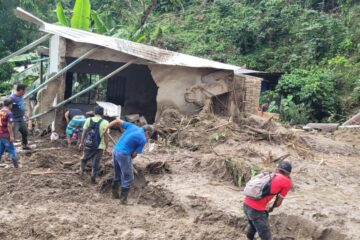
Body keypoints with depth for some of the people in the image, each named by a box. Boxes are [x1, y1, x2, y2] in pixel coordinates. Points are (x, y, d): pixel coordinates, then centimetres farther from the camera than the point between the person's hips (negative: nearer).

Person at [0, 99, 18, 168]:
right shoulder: (9, 113, -15)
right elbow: (9, 125, -20)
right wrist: (11, 136, -17)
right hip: (6, 135, -7)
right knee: (11, 150, 3)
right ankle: (16, 166, 8)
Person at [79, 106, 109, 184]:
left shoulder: (88, 120, -3)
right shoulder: (105, 123, -11)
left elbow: (84, 133, 0)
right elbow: (105, 136, -11)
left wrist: (81, 143, 11)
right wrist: (106, 146, -2)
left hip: (88, 145, 2)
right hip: (99, 146, -2)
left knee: (85, 158, 27)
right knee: (95, 163, 9)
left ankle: (82, 170, 23)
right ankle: (93, 177, 14)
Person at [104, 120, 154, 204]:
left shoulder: (132, 126, 8)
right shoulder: (143, 139, -7)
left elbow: (117, 121, 7)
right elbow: (134, 154, -5)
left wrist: (106, 128, 11)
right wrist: (130, 159, 13)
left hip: (115, 151, 7)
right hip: (124, 155, -7)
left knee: (117, 175, 24)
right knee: (128, 178, 8)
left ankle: (115, 194, 36)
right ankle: (123, 198, 11)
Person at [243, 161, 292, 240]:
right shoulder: (287, 182, 1)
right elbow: (278, 203, 7)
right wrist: (271, 208, 26)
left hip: (246, 204, 7)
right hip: (257, 209, -7)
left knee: (253, 224, 34)